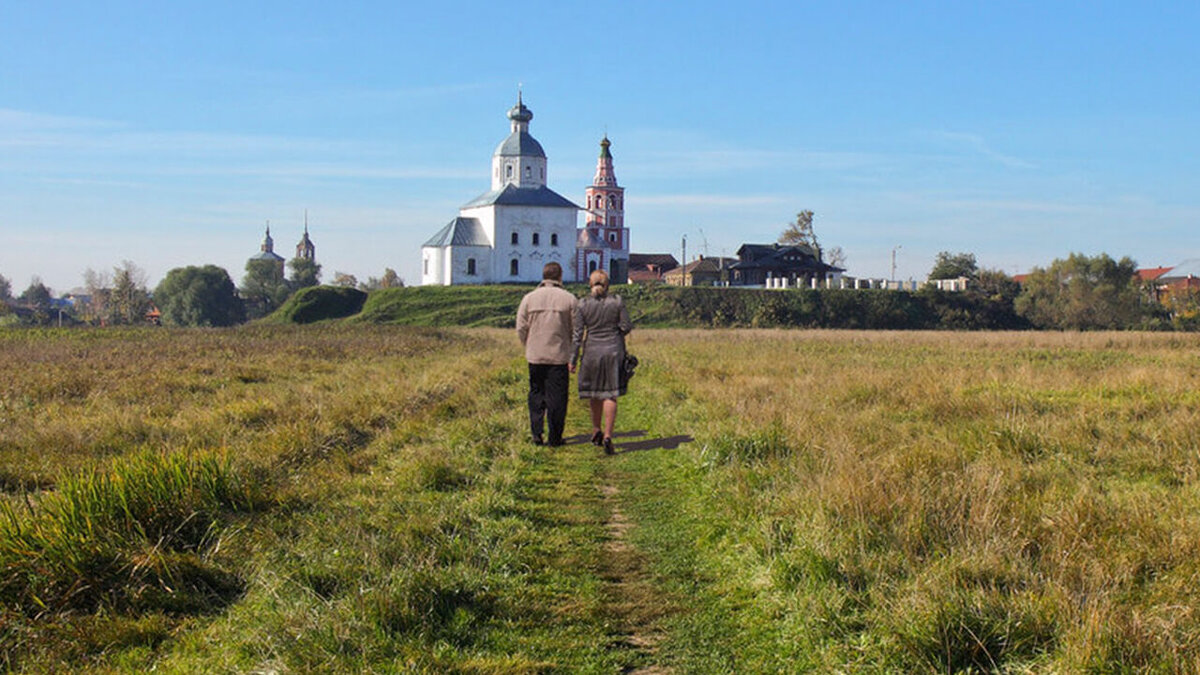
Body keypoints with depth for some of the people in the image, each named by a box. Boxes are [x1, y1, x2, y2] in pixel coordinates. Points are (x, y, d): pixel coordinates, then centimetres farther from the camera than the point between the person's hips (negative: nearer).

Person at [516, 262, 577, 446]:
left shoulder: (529, 298, 1)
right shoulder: (568, 299, -3)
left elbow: (521, 329, 1)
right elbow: (576, 330, -2)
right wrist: (570, 349, 14)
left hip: (535, 355, 2)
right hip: (559, 356, -2)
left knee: (536, 394, 13)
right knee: (557, 397, 5)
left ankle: (536, 433, 9)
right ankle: (555, 437, 10)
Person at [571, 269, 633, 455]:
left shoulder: (582, 305, -5)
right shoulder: (617, 302, -5)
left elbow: (577, 334, -5)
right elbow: (627, 327, -3)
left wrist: (573, 359, 0)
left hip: (592, 351, 1)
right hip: (614, 351, -1)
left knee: (594, 391, 19)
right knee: (610, 395, 1)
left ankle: (596, 430, 29)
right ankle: (607, 436, -10)